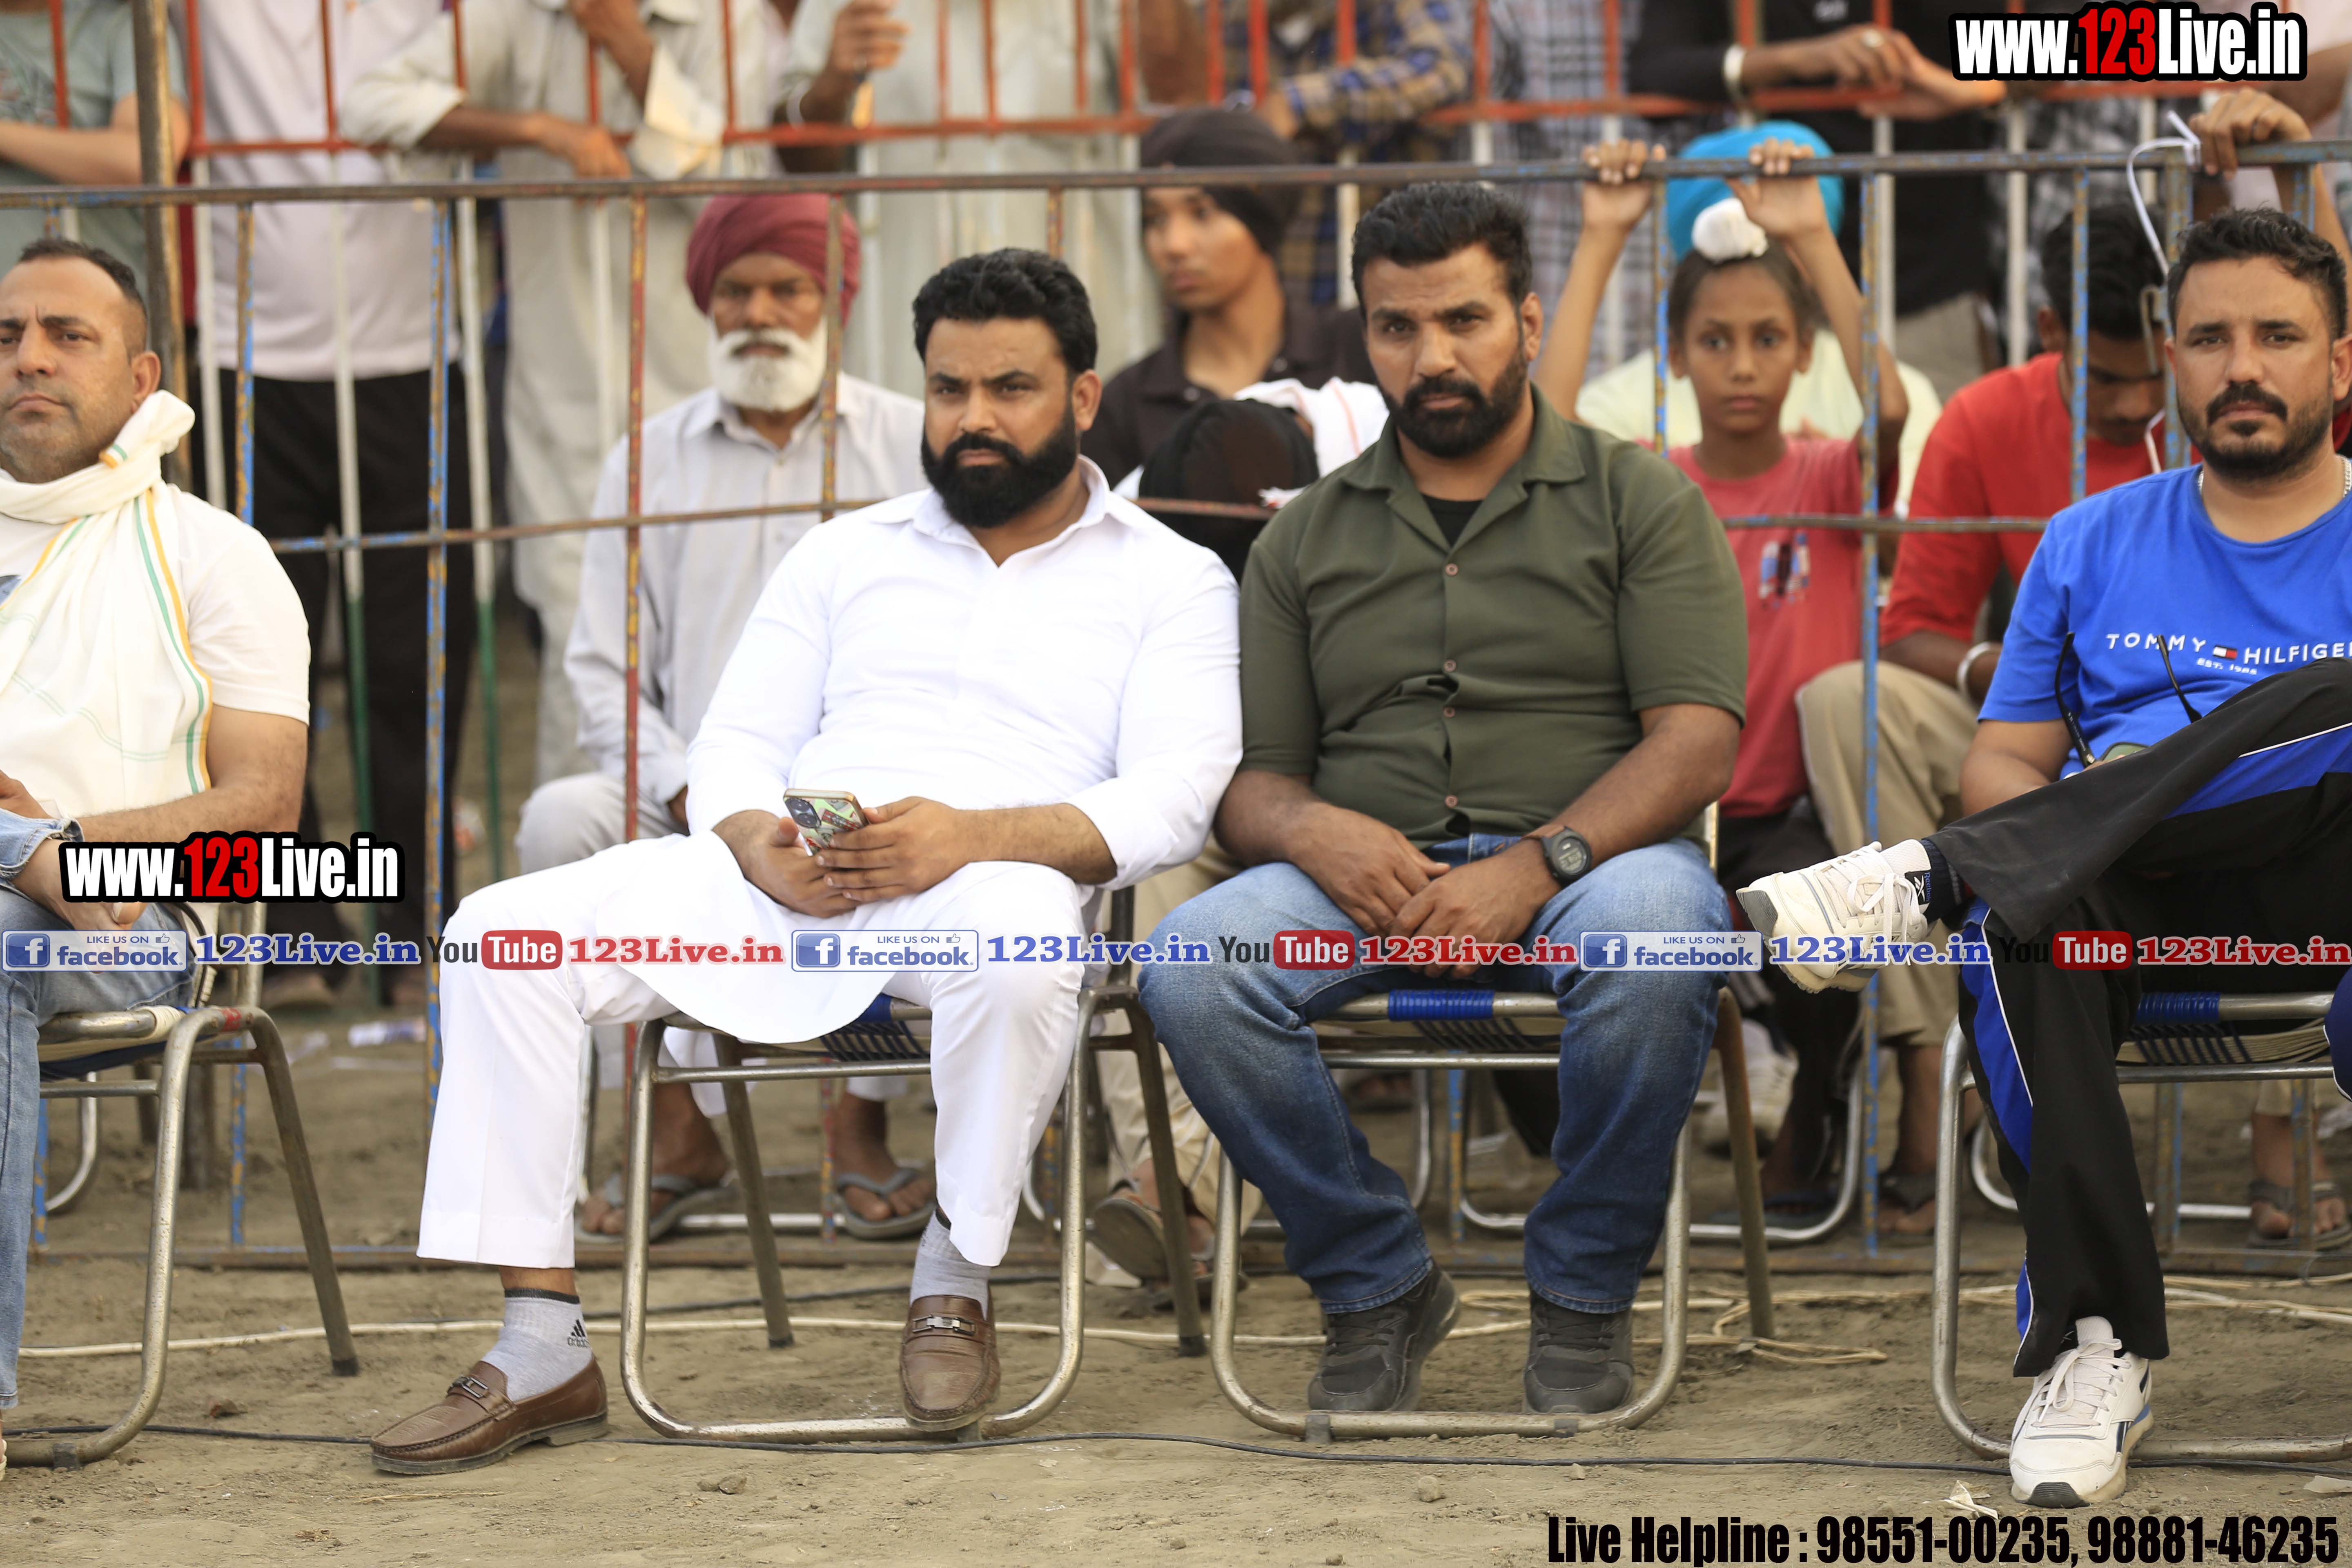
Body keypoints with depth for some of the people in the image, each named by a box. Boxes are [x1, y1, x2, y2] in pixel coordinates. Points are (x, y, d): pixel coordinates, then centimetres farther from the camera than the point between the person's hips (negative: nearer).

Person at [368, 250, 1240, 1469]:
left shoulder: (1171, 581, 12)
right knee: (508, 932, -19)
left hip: (990, 878, -4)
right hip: (782, 881, 4)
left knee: (1020, 936, -42)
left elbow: (1173, 798, -3)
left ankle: (955, 1278, -15)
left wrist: (973, 835, -20)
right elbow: (733, 742, 17)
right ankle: (541, 1349, -19)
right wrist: (758, 847, -9)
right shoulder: (846, 555, 25)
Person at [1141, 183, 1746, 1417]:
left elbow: (1696, 741, -3)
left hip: (1587, 861, -2)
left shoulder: (1638, 500, 9)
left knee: (1651, 931, -39)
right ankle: (1377, 1284, -9)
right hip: (1365, 876, 2)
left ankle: (1582, 1296, -15)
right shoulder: (1305, 539, 19)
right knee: (1190, 966, -29)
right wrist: (1311, 831, -12)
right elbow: (1250, 781, 14)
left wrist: (1536, 866, -19)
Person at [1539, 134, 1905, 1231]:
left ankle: (1809, 1136, -3)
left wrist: (1813, 239, -17)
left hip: (1795, 813, -1)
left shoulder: (1829, 482, 4)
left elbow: (1890, 409, -19)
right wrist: (1601, 243, -11)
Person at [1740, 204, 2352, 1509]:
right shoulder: (2094, 545, 20)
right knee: (2014, 923, -36)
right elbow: (2001, 762, 17)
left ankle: (1934, 878, -30)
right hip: (2123, 903, 2)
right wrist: (2072, 811, -8)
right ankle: (2091, 1344, -29)